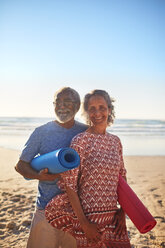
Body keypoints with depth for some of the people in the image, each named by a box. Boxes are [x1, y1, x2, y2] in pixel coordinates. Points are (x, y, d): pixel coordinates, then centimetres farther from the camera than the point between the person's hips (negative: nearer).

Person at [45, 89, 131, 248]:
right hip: (89, 217, -5)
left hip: (113, 216, 5)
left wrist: (123, 211, 4)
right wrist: (84, 223, -15)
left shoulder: (115, 141, 7)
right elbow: (69, 184, -13)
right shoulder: (80, 141, -11)